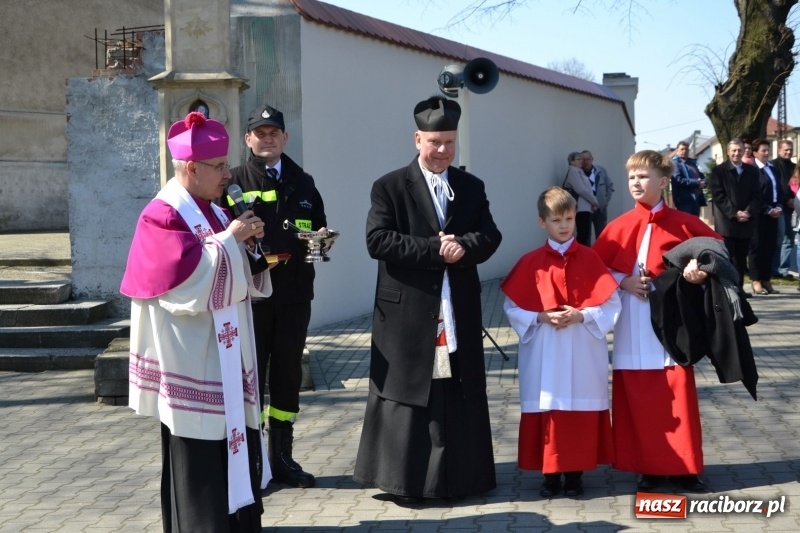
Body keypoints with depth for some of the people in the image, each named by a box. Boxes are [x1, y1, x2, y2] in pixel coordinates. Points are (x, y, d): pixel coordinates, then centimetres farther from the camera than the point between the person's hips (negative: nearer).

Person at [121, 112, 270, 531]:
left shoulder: (214, 211, 12)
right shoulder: (162, 216, -14)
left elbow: (236, 276, 16)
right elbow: (189, 279, -25)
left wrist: (249, 243, -2)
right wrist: (230, 239, -17)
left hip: (224, 357, 9)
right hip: (190, 362, -9)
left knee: (232, 444, 13)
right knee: (198, 460, 0)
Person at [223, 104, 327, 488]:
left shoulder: (303, 183, 14)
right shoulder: (234, 183, 2)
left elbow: (319, 229, 18)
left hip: (294, 297, 4)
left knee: (288, 377, 10)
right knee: (250, 378, 2)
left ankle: (282, 457, 21)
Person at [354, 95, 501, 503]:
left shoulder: (472, 187, 12)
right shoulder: (390, 187, -1)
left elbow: (490, 237, 5)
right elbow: (377, 240, -12)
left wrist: (462, 246, -17)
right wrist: (435, 249, -17)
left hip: (459, 313, 4)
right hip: (408, 312, -4)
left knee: (459, 398, 7)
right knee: (408, 397, 2)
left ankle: (459, 477, 17)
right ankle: (405, 480, 11)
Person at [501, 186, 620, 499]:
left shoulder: (590, 259, 2)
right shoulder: (531, 262, 2)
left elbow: (611, 303, 1)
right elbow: (512, 306, 3)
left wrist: (581, 315, -14)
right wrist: (542, 317, -12)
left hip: (583, 354, 0)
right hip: (544, 355, 0)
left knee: (581, 411, 3)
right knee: (547, 411, 2)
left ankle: (575, 473, 13)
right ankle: (550, 473, 13)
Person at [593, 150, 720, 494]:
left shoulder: (683, 223, 1)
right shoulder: (619, 227, 3)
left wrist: (701, 265, -13)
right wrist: (622, 281, -9)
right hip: (633, 330, 1)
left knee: (678, 397, 1)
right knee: (638, 399, 4)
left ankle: (684, 466, 11)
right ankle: (648, 466, 14)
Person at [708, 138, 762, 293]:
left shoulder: (752, 171, 14)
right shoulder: (718, 171, 3)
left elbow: (756, 195, 9)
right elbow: (718, 196, -5)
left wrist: (748, 212, -8)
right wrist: (734, 213, -13)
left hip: (746, 221, 4)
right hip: (726, 222, -4)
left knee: (741, 258, 6)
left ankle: (739, 288, 11)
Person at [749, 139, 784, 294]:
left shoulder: (773, 169, 15)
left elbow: (779, 189, 17)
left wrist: (779, 207, 2)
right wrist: (768, 210, -12)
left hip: (773, 213, 7)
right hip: (759, 215, -7)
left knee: (770, 247, 6)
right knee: (757, 247, -2)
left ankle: (766, 280, 10)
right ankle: (756, 281, 2)